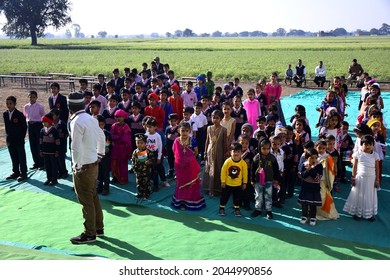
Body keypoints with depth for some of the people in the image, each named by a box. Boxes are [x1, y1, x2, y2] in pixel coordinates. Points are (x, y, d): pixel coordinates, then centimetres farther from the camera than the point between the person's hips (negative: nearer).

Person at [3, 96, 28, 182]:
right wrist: (7, 137, 6)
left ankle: (23, 173, 8)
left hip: (19, 140, -5)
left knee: (21, 158, 2)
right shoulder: (5, 114, 7)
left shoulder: (20, 114, -11)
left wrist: (21, 137, -9)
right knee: (14, 158, 13)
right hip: (10, 140, 6)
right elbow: (6, 126, 13)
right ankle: (16, 172, 22)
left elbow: (24, 127, -8)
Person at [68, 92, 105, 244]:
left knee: (86, 200, 3)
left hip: (83, 166, -8)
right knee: (93, 196, 19)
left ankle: (89, 234, 14)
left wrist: (77, 166, -14)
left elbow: (76, 148, -23)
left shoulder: (77, 122, -20)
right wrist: (100, 153, 26)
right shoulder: (91, 118, 6)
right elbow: (101, 136, 19)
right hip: (94, 163, 8)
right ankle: (98, 227, 31)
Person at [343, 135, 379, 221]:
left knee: (370, 196, 11)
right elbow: (354, 167, -1)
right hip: (360, 178, -1)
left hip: (371, 179, 1)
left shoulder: (375, 155, -4)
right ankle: (357, 213, 21)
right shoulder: (358, 153, -6)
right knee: (358, 195, 9)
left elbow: (377, 168, 1)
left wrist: (377, 180, 0)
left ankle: (370, 214, 23)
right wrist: (353, 178, -2)